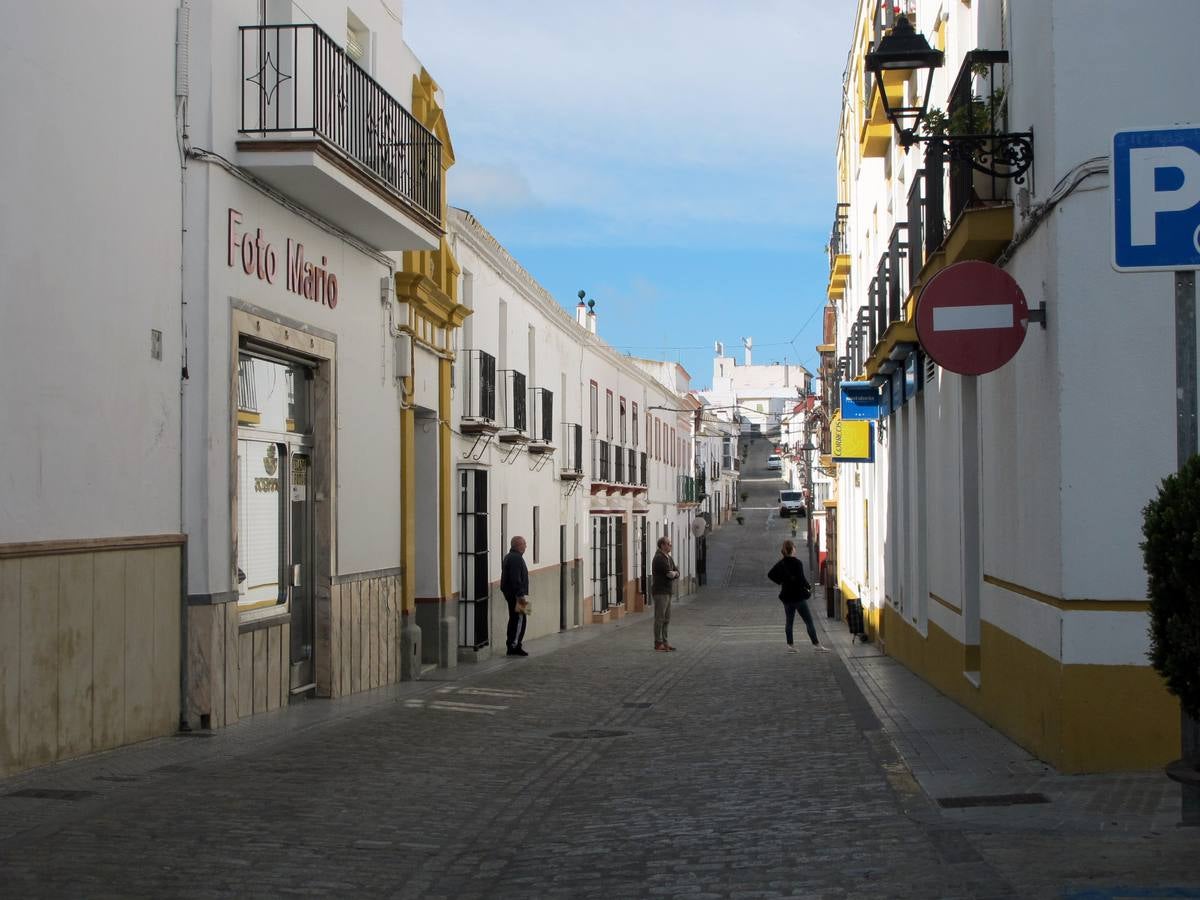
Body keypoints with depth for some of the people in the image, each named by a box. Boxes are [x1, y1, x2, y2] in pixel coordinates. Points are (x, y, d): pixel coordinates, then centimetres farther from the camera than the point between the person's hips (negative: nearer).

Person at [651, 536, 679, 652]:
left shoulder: (669, 558, 17)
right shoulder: (659, 558, -14)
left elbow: (677, 573, 13)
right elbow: (669, 573, -18)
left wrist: (673, 573, -9)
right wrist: (674, 573, 3)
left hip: (667, 592, 10)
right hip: (660, 592, -9)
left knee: (666, 618, 11)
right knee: (660, 618, -6)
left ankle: (664, 642, 16)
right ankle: (658, 643, -3)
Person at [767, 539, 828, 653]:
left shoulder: (781, 564, 4)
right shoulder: (797, 563, -15)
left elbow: (770, 574, 7)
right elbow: (801, 579, -19)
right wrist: (809, 587, -3)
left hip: (786, 597, 6)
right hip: (799, 596, -6)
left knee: (789, 621, 13)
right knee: (809, 621, -1)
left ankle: (790, 645, 12)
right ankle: (817, 644, -1)